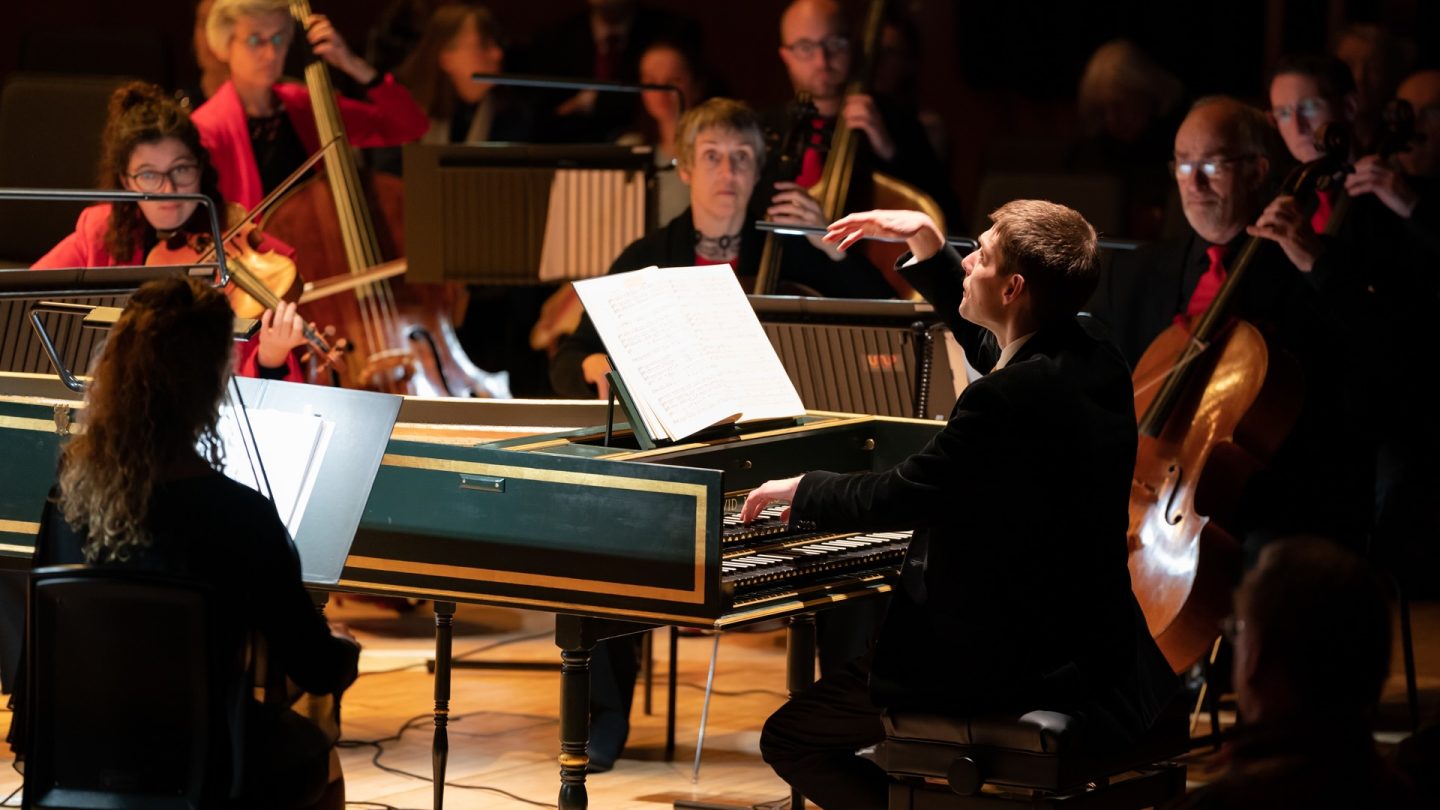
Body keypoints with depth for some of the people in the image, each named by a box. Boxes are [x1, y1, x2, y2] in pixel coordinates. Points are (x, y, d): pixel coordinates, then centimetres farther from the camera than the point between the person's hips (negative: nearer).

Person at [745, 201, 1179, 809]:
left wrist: (802, 490, 2)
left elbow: (901, 497, -15)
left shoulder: (1011, 395, -24)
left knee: (790, 739, 0)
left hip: (1012, 669, -9)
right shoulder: (1097, 366, 4)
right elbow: (989, 345, 26)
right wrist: (925, 240, 27)